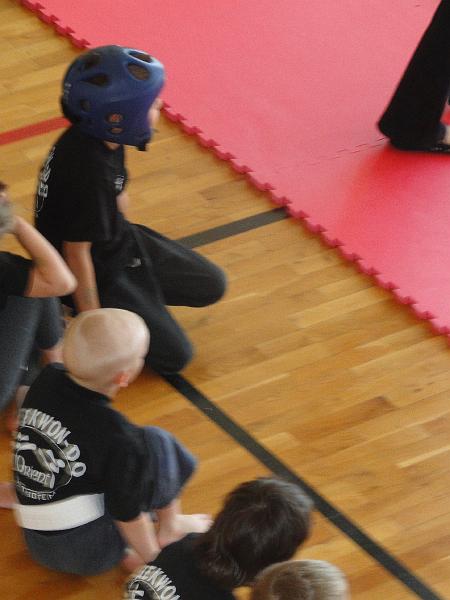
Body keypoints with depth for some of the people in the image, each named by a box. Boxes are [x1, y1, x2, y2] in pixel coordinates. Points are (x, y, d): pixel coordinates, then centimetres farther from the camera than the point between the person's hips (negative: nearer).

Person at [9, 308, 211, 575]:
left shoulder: (46, 380, -7)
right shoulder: (117, 436, -25)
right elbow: (128, 512, -16)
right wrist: (151, 558, 0)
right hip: (89, 555, -7)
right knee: (156, 443, -3)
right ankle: (171, 527, 16)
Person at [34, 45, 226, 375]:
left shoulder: (105, 138, -12)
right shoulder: (87, 171, -38)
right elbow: (76, 250, -29)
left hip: (119, 241, 8)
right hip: (97, 271, -8)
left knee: (212, 286, 13)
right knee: (173, 356, -3)